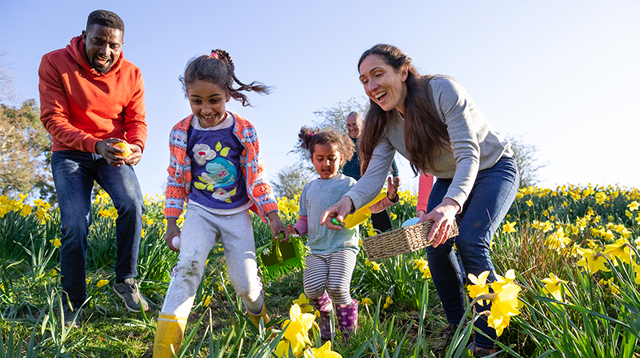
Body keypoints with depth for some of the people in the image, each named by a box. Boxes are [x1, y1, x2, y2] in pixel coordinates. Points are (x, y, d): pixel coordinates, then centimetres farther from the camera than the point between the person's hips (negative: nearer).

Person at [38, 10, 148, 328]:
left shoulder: (131, 75, -5)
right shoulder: (55, 64, -13)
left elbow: (137, 121, -2)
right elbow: (53, 119, -16)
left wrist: (136, 147, -26)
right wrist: (95, 144, -32)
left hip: (114, 154, 2)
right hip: (71, 154, -2)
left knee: (132, 203, -25)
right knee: (75, 225, -15)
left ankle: (125, 281, -4)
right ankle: (72, 304, 5)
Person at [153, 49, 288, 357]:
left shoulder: (244, 131, -7)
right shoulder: (181, 133, -5)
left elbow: (256, 179, -1)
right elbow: (176, 181, 4)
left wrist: (273, 217, -5)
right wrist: (171, 224, 2)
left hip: (236, 214, 0)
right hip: (199, 211, 0)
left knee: (246, 283, -1)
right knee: (189, 266, -25)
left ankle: (263, 323, 34)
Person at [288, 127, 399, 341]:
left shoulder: (348, 184, 3)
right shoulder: (309, 189, 16)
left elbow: (371, 205, -7)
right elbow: (304, 219, 22)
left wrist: (389, 197, -26)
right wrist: (295, 230, 1)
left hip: (343, 247, -3)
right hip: (316, 250, 4)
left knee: (338, 288, -23)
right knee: (312, 289, -17)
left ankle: (349, 334, -1)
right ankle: (325, 310, 19)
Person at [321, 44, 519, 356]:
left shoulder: (442, 90, -29)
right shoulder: (384, 124, -11)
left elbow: (468, 155, -36)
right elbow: (374, 174, -22)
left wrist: (451, 203, -54)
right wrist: (349, 200, -45)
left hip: (492, 169, -6)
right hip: (450, 180, 6)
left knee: (470, 242, -24)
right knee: (435, 245, -11)